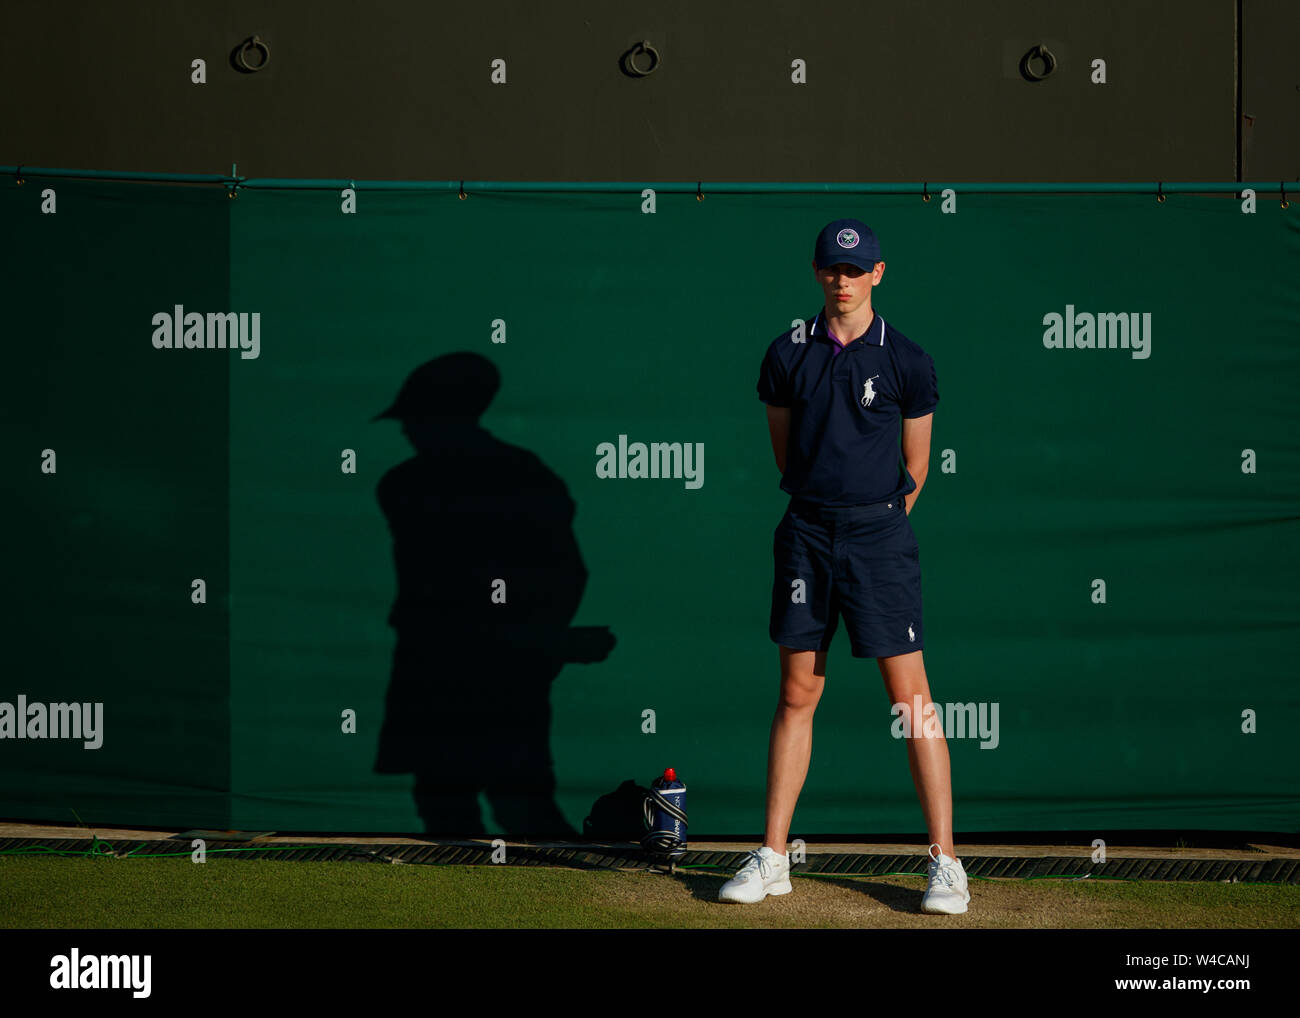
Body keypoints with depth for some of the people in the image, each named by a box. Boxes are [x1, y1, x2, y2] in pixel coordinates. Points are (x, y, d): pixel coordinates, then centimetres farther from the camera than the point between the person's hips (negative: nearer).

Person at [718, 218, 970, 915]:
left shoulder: (907, 362, -1)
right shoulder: (788, 355, 5)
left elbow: (913, 468, 8)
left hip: (879, 534, -3)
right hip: (806, 533, 3)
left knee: (910, 696, -5)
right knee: (796, 694, 6)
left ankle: (945, 864, -3)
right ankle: (772, 858, 12)